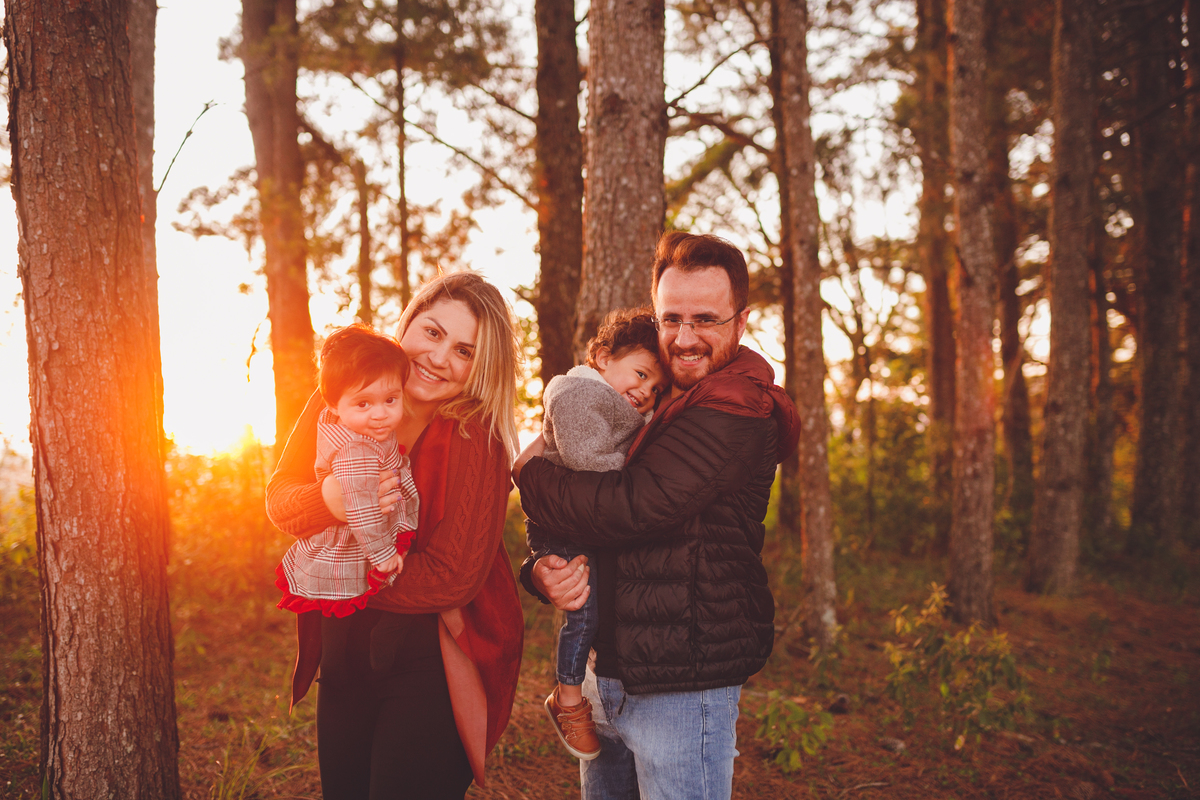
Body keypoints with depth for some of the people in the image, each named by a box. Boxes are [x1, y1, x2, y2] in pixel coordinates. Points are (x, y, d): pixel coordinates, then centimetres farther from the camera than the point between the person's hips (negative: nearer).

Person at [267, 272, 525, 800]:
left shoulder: (476, 441, -18)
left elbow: (451, 577, -21)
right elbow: (280, 499, -2)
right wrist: (329, 500, -26)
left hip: (434, 662, -5)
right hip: (343, 652, 5)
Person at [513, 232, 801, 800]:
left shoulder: (738, 412, -15)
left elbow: (632, 507, -25)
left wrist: (531, 471, -8)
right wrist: (543, 569, -10)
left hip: (681, 685, -8)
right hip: (604, 677, 8)